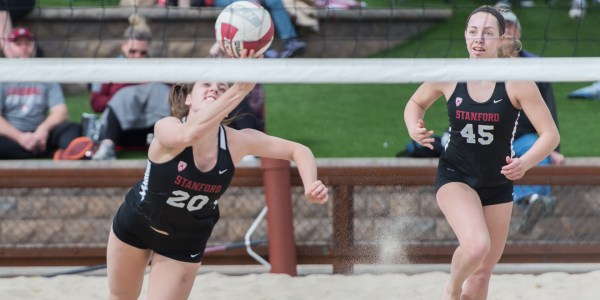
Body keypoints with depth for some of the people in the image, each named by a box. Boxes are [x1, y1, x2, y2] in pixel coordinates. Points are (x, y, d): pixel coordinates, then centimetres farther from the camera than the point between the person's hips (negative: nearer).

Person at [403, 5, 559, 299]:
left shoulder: (516, 83, -14)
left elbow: (551, 135, -15)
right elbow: (416, 103, 10)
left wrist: (525, 163, -34)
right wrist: (414, 128, -12)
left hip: (498, 184, 2)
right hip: (455, 176, -2)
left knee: (482, 272, 11)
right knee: (477, 245, -28)